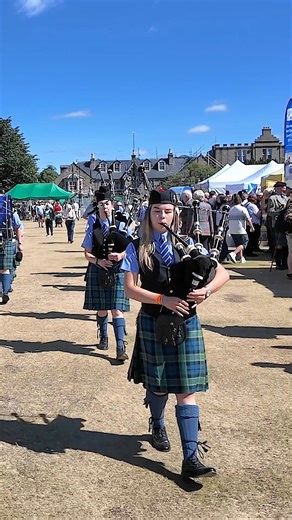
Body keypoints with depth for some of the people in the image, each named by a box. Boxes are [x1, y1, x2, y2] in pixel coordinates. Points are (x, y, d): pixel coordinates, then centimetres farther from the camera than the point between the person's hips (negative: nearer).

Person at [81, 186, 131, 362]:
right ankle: (103, 337, 36)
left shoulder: (120, 224, -3)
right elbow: (87, 253, 1)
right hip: (98, 271, 2)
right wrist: (98, 261, -16)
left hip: (117, 271, -1)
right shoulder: (93, 226, -1)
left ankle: (120, 347, -4)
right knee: (101, 308, 13)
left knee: (117, 309, -5)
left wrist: (121, 255, -20)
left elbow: (129, 248, 1)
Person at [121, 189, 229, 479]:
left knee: (186, 390, -1)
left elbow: (223, 273, 1)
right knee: (158, 384, 13)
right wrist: (164, 299, -21)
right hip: (153, 323, -1)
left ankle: (190, 458, 1)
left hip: (186, 324, 1)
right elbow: (130, 288, -9)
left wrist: (206, 291, -19)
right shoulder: (138, 248, -1)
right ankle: (157, 426, 45)